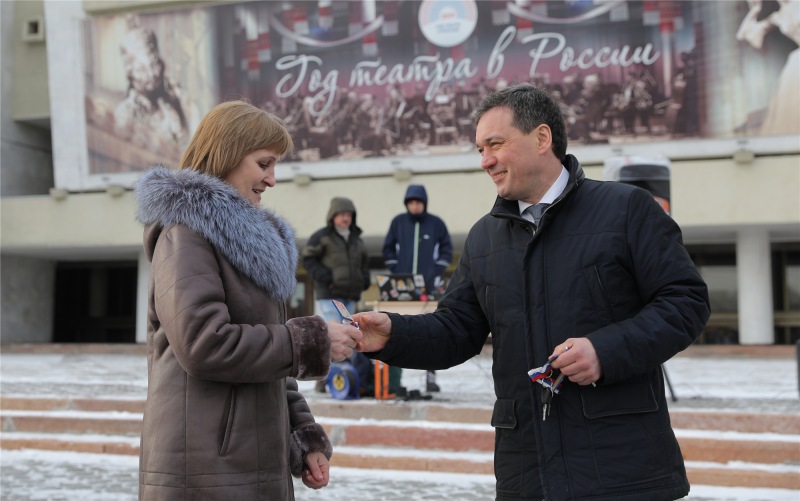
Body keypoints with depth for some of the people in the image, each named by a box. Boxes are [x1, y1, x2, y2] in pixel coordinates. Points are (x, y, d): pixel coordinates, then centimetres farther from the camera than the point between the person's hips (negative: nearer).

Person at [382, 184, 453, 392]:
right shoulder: (398, 222, 7)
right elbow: (388, 249, 12)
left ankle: (431, 376, 0)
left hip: (429, 287, -1)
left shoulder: (436, 223, 3)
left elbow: (446, 250, 6)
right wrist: (395, 271, 1)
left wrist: (436, 272, -5)